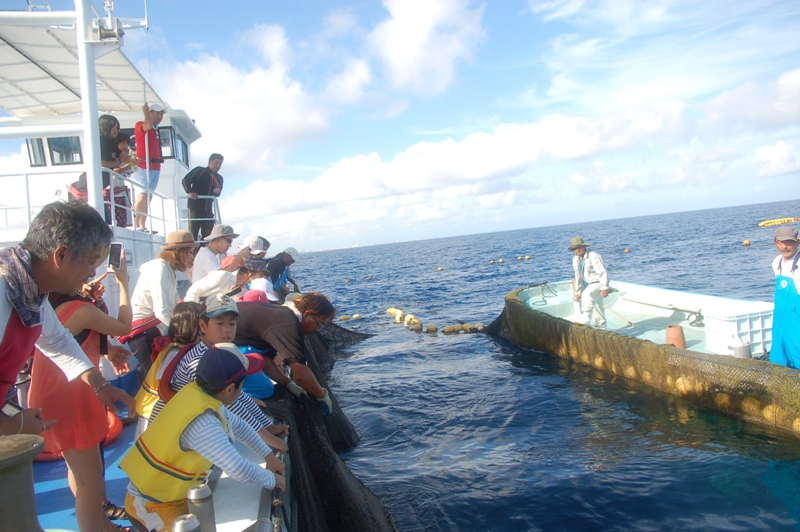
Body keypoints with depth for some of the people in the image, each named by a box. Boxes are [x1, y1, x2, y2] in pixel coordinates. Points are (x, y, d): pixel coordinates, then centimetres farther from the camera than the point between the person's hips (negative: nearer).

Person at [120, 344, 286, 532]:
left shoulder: (198, 392, -8)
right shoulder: (203, 423, -33)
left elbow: (237, 425, 8)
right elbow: (238, 469, -34)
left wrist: (267, 455, 7)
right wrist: (271, 480, -16)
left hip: (170, 493, 8)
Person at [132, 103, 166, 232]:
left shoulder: (156, 129, 21)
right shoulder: (140, 125, -2)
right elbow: (148, 125, -25)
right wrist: (145, 111, -14)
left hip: (155, 167, 8)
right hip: (143, 166, -8)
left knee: (148, 197, 6)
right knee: (142, 196, -14)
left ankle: (142, 226, 7)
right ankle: (136, 225, -15)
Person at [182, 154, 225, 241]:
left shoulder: (219, 178, 18)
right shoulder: (199, 171, -1)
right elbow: (185, 180, -8)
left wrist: (217, 191, -5)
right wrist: (190, 192, -24)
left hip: (208, 208, 6)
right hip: (195, 205, -6)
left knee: (208, 233, 4)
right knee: (193, 231, -7)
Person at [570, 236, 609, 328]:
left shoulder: (593, 256, -18)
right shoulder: (575, 259, 6)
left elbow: (603, 272, -20)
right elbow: (578, 276, 14)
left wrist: (605, 288, -25)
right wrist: (577, 292, 14)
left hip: (598, 283, -8)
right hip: (588, 284, 8)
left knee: (587, 295, -33)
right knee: (597, 306, 16)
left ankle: (585, 321, -38)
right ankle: (601, 326, 29)